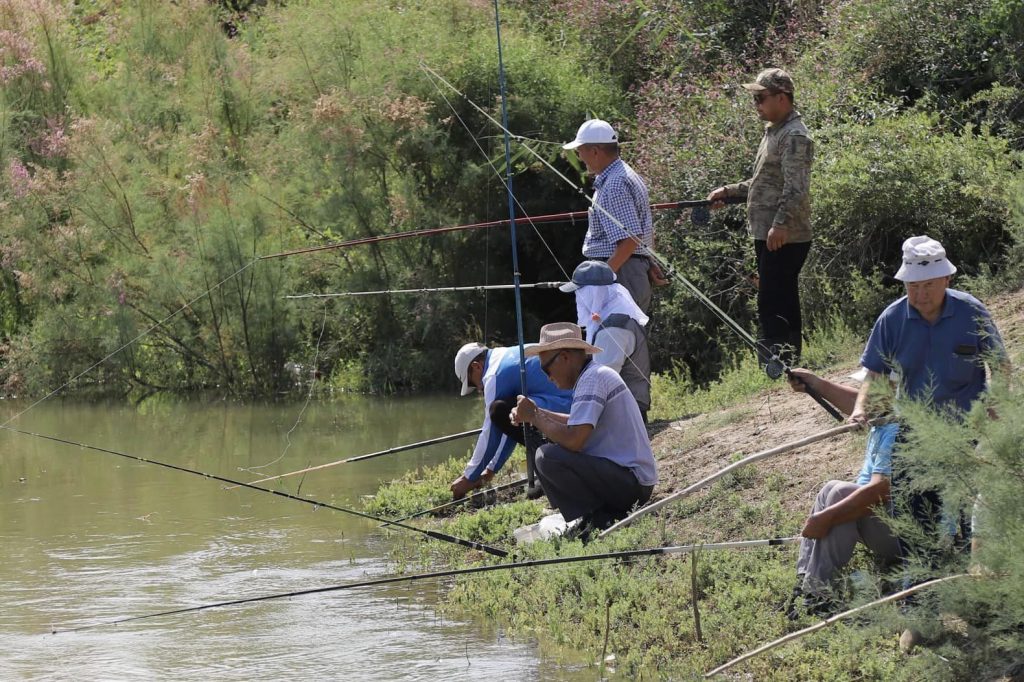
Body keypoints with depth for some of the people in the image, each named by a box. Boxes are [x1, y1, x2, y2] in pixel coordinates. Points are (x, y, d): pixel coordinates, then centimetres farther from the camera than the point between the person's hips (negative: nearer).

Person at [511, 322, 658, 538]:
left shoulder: (593, 378, -16)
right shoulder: (598, 374, 15)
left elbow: (574, 439, -24)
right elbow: (581, 423, 27)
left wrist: (534, 417, -11)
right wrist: (537, 413, 16)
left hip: (632, 483, -10)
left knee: (547, 457, -20)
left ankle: (600, 520, -12)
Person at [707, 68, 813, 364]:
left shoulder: (795, 136, -14)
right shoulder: (774, 131, 19)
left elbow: (796, 189, -24)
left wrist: (781, 224, -32)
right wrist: (729, 192, 25)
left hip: (783, 239, -11)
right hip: (769, 237, 11)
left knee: (772, 310, -14)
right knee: (784, 309, 13)